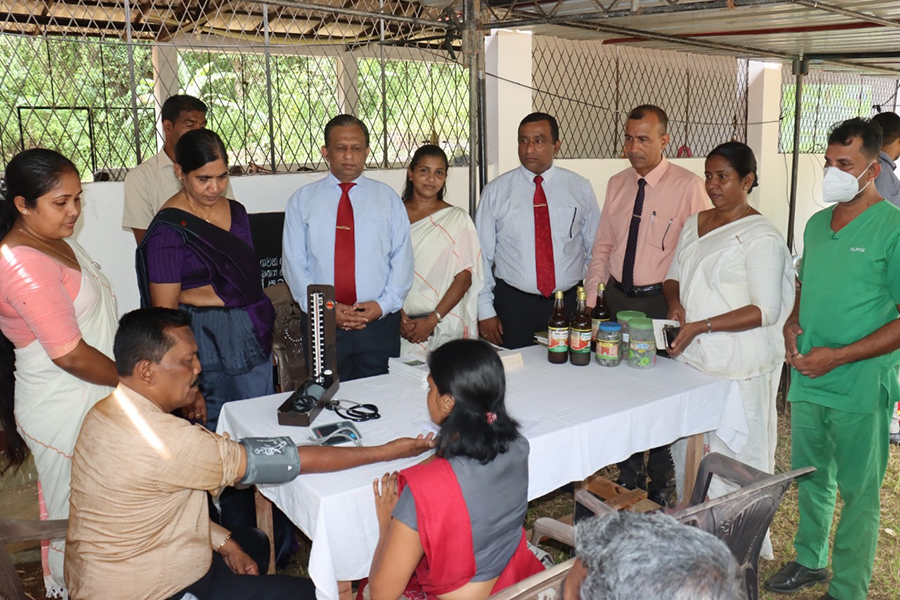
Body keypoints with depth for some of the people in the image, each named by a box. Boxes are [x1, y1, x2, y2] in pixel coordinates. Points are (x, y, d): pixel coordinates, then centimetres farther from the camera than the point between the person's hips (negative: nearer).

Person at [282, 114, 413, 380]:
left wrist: (384, 304, -11)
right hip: (321, 324, 0)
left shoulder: (388, 198, 9)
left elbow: (402, 258, 3)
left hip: (379, 322, 0)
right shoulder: (302, 200, 8)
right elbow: (294, 262, 2)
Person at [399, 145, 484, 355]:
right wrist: (400, 318, -10)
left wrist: (432, 320, -9)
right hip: (401, 326, 1)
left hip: (445, 325, 0)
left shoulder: (457, 218, 3)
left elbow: (464, 277, -2)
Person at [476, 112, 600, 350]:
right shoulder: (496, 191, 0)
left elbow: (596, 250, 8)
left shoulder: (581, 188, 3)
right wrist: (485, 311, -2)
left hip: (570, 302, 1)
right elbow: (482, 254, 1)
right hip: (513, 304, -1)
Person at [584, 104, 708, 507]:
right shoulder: (616, 184, 8)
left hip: (662, 302, -5)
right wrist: (590, 301, 5)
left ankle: (661, 484, 26)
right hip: (617, 297, 5)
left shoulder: (688, 187, -9)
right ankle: (628, 477, 33)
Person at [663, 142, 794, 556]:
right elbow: (673, 276, 18)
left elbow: (765, 310, -16)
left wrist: (701, 326, -22)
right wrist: (675, 303, -5)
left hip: (737, 366, -7)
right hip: (689, 356, 7)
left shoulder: (760, 237, -12)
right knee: (688, 449, 16)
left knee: (734, 455, 2)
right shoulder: (694, 224, 11)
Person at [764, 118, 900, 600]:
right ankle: (810, 561, 41)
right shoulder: (817, 224, 8)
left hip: (861, 386, -6)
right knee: (810, 478, 21)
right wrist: (792, 322, 1)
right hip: (807, 379, 6)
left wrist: (837, 357, -20)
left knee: (858, 491, 9)